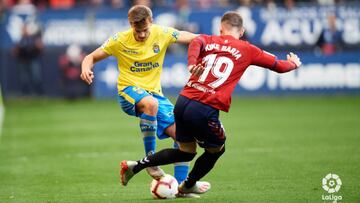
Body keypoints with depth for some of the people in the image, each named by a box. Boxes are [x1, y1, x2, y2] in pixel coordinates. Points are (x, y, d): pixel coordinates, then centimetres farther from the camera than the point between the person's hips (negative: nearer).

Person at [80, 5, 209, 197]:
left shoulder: (162, 33, -4)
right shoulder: (120, 40, -9)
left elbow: (195, 38, -3)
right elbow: (91, 57, -1)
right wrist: (86, 68, -24)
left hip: (154, 92, 4)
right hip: (129, 90, -4)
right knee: (150, 103, -40)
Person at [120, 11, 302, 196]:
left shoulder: (208, 40, 14)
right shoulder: (246, 50, 9)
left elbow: (196, 43, -11)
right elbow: (279, 66, 19)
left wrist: (191, 64, -28)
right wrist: (294, 63, 40)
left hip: (182, 103, 5)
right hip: (206, 111, -5)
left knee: (186, 152, 24)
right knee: (216, 149, 25)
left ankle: (135, 166, 15)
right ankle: (188, 186, 39)